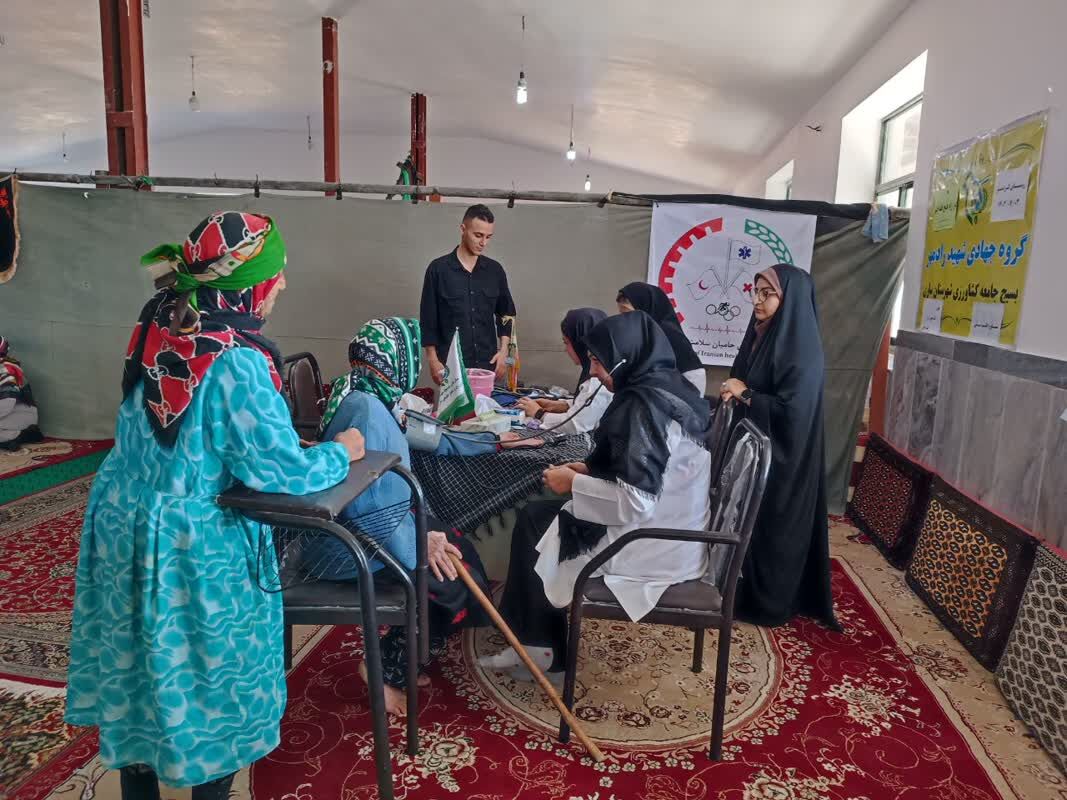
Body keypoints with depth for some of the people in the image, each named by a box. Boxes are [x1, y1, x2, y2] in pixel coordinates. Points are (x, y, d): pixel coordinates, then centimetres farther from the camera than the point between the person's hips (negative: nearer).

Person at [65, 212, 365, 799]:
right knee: (209, 678, 14)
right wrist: (342, 452, -7)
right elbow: (281, 471, -23)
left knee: (138, 672, 23)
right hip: (193, 549, -8)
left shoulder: (158, 329, -2)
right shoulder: (237, 362, -25)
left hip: (124, 528, 8)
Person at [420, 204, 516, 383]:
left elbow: (506, 313, 14)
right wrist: (433, 360, -6)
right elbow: (428, 319, -1)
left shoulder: (495, 270, 7)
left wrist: (503, 350, 2)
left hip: (487, 363, 3)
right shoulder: (438, 269, -2)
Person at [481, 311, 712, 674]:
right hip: (669, 536, 9)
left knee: (533, 524, 7)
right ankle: (535, 640, 21)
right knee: (537, 516, 14)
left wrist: (574, 484, -13)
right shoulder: (669, 388, 6)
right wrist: (591, 470, 6)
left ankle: (542, 648, 21)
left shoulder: (645, 405, -24)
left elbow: (636, 502, -27)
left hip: (651, 548, -9)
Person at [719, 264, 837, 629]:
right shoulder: (761, 335, 7)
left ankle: (768, 602, 19)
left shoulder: (801, 349, -19)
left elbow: (791, 410, -24)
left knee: (771, 526, 4)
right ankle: (746, 589, 29)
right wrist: (732, 393, -3)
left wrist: (744, 394, -16)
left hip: (780, 455, -8)